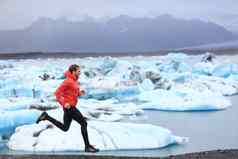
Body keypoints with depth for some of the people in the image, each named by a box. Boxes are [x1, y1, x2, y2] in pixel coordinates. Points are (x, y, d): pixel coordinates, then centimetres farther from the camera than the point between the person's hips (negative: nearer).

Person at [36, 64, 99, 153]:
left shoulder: (74, 81, 13)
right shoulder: (68, 81, -16)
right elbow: (57, 93, -18)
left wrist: (79, 93, 6)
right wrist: (63, 103, -24)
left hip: (70, 107, 10)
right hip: (69, 107, -10)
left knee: (65, 128, 17)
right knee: (83, 123, -8)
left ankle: (46, 116, 18)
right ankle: (87, 146, -4)